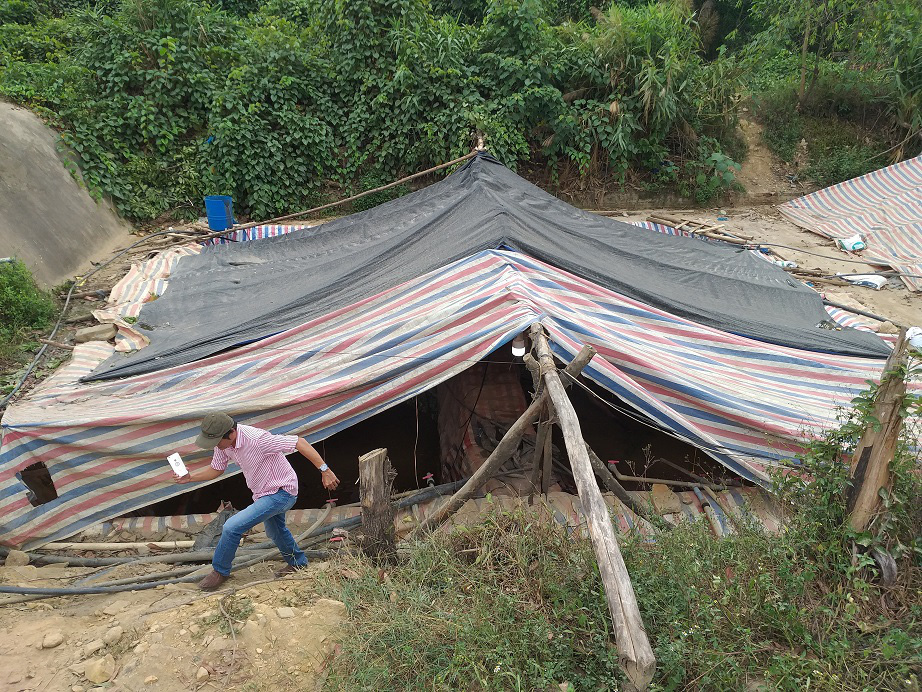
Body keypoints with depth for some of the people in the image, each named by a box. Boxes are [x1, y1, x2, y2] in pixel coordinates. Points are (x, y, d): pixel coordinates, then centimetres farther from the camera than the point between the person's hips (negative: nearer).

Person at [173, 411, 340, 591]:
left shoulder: (257, 439, -35)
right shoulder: (223, 443, -9)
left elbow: (300, 442, -32)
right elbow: (216, 470, 8)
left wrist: (324, 470, -34)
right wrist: (190, 477, -8)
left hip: (281, 493, -9)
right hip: (265, 493, 9)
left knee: (232, 527, -15)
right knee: (274, 531, 31)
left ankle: (220, 571, 9)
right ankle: (298, 563, 55)